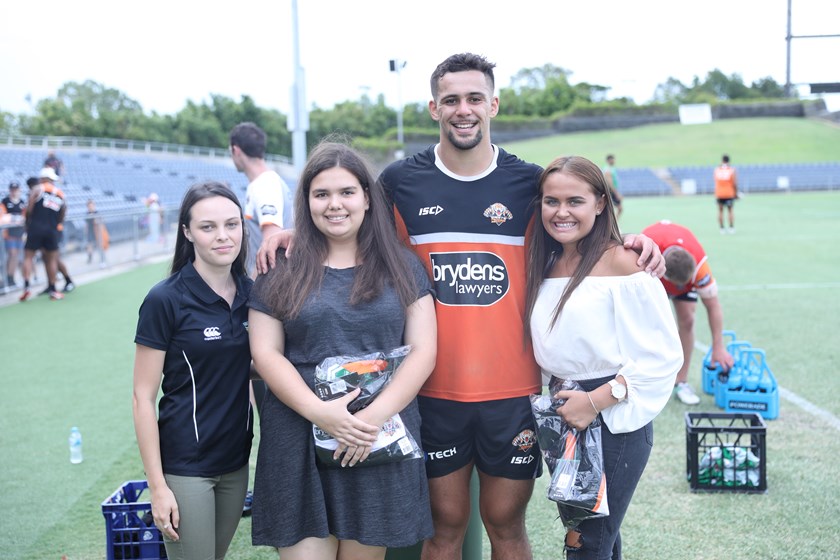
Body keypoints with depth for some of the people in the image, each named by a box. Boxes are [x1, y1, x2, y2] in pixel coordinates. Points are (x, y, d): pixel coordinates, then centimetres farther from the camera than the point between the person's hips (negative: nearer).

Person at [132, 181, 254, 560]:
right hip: (184, 466, -5)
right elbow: (143, 398, -11)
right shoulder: (165, 300, -13)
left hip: (236, 460, 5)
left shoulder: (250, 291, 2)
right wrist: (157, 486, -12)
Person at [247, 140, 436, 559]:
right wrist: (319, 411, -15)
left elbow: (422, 351, 1)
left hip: (381, 439, 1)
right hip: (299, 441, 0)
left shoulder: (403, 268, 7)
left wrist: (375, 415, -14)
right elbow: (265, 354, 1)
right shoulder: (281, 271, 6)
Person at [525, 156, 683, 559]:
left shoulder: (621, 262, -13)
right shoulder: (545, 265, 8)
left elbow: (662, 354, -15)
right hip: (561, 418, 7)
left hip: (614, 420, -6)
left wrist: (597, 400, -19)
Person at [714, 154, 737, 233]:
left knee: (720, 211, 8)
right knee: (731, 210, 9)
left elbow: (715, 182, 3)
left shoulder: (716, 169, -1)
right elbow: (735, 184, -9)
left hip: (719, 194, 2)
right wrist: (736, 193, 2)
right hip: (729, 194, -2)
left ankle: (722, 228, 7)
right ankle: (731, 228, 7)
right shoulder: (732, 170, -7)